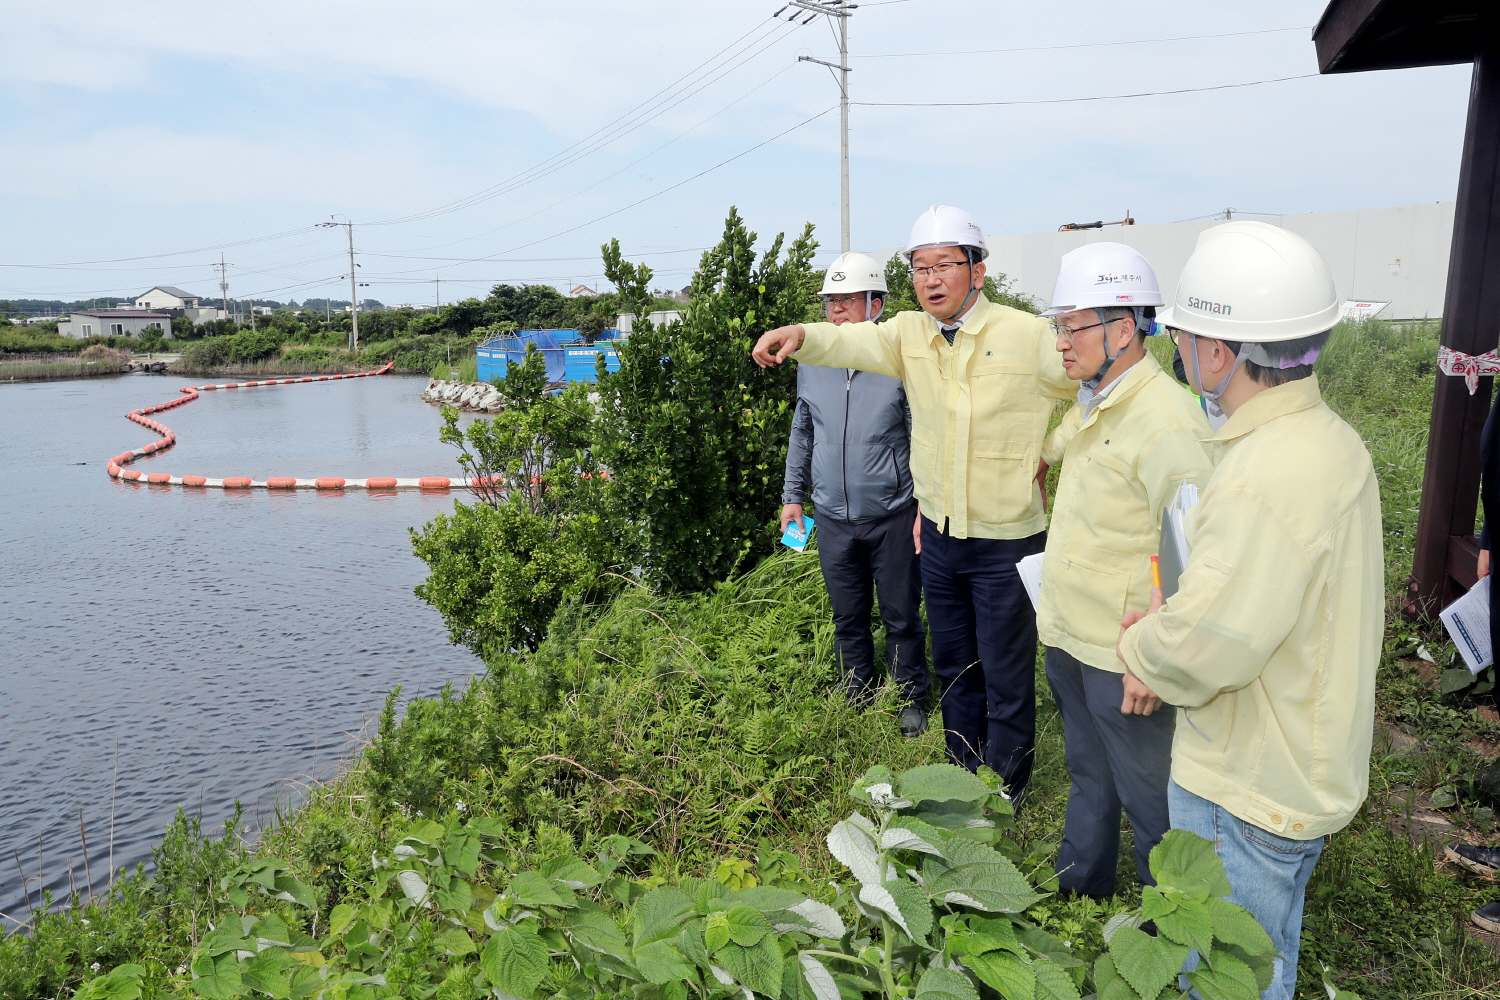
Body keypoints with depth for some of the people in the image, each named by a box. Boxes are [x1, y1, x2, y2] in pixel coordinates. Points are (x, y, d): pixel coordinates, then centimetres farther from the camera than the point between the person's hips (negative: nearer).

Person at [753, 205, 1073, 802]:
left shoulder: (1028, 336, -12)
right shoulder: (909, 334, 0)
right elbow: (850, 342, -18)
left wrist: (1047, 452, -6)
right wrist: (798, 336, -37)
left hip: (1006, 540, -4)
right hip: (939, 533, 5)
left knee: (1006, 675, 8)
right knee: (952, 665, 19)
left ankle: (1004, 791, 28)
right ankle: (962, 774, 39)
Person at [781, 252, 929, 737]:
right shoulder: (811, 363, 4)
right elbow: (802, 435, 15)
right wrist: (793, 495, 15)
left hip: (893, 518, -4)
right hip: (833, 519, 4)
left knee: (902, 617, 8)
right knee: (848, 618, 16)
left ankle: (912, 702, 27)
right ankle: (858, 700, 34)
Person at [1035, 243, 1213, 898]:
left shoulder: (1166, 421, -23)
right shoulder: (1091, 406, 6)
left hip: (1124, 658, -9)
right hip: (1068, 636, 9)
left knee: (1147, 795, 10)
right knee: (1088, 776, 26)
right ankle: (1080, 888, 46)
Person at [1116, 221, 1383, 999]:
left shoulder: (1266, 478, -32)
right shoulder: (1327, 437, 2)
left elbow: (1206, 649, -32)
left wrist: (1143, 643, -11)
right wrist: (1171, 620, 3)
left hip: (1246, 791, -9)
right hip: (1301, 764, 9)